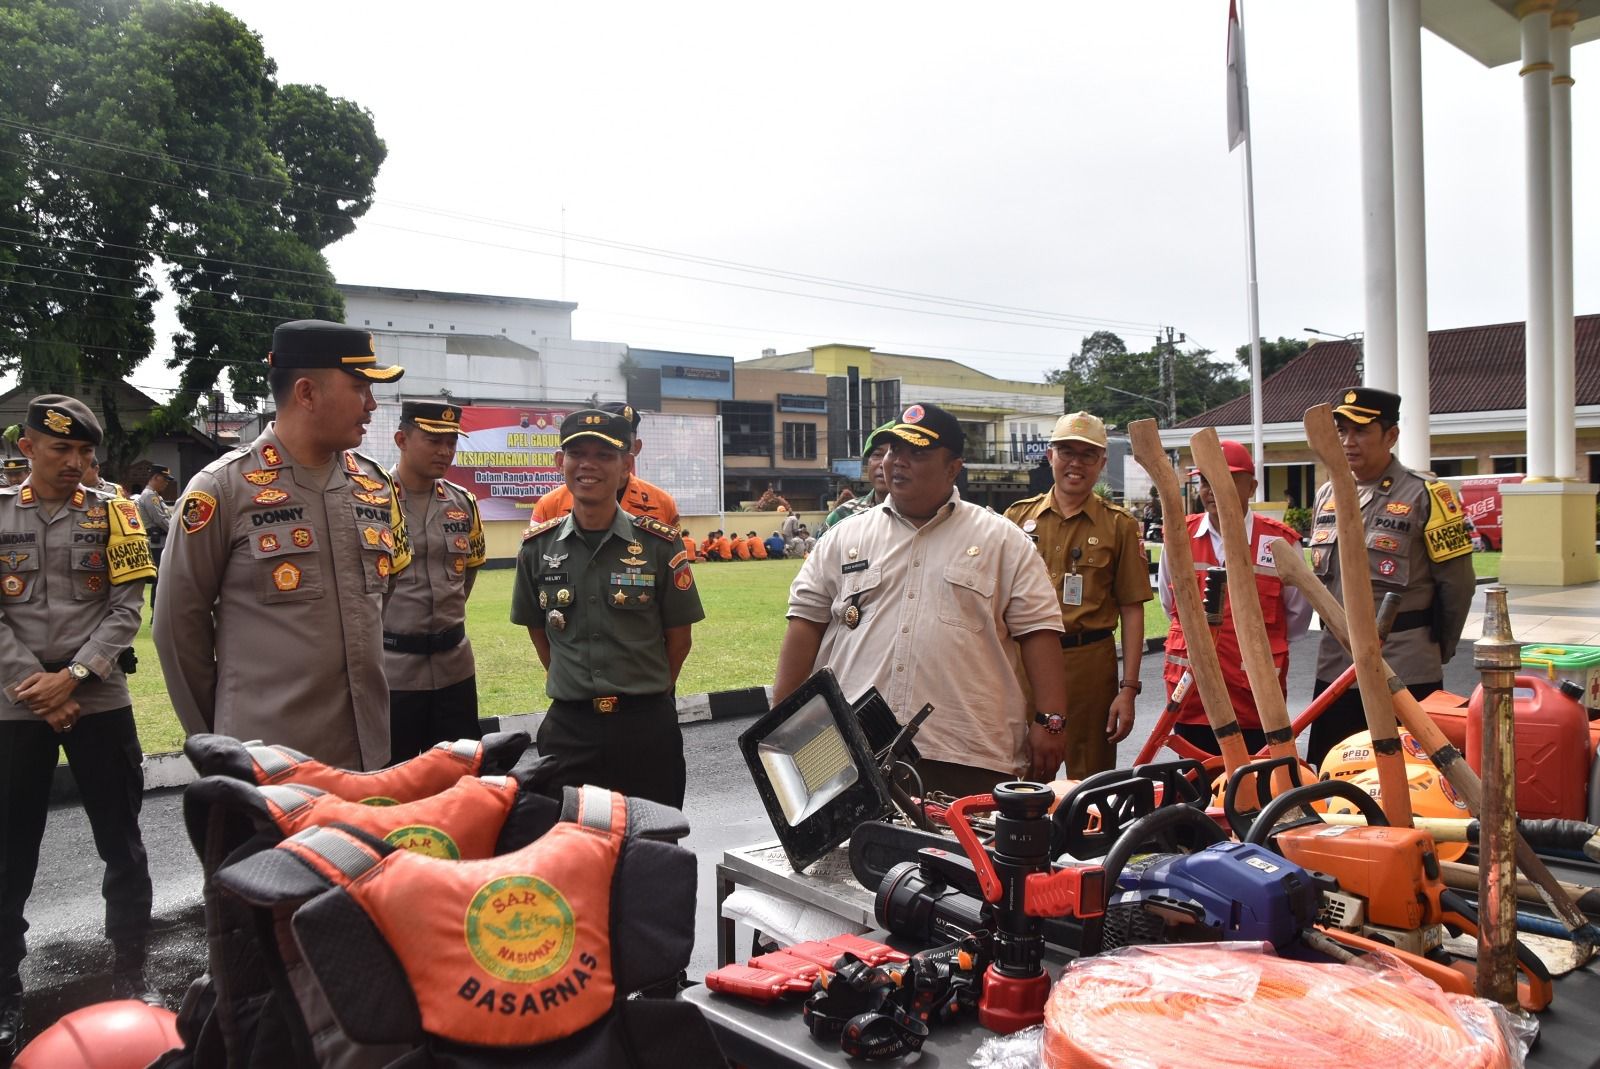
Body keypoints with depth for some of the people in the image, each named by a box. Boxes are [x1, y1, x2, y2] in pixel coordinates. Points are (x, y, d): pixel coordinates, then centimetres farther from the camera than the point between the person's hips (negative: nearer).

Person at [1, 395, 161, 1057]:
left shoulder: (111, 513, 2)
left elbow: (126, 610, -3)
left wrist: (72, 676, -14)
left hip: (100, 700, 0)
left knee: (121, 843, 7)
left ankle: (131, 974, 22)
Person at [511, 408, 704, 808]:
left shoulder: (661, 544, -6)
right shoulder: (537, 546, 1)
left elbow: (679, 636, 2)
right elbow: (537, 630, 12)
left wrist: (644, 694, 7)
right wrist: (575, 689, 9)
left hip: (647, 726, -1)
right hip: (567, 728, 2)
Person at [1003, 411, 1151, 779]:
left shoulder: (1119, 525, 3)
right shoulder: (1019, 516, 8)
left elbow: (1132, 610, 1)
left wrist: (1128, 688, -5)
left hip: (1090, 663, -1)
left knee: (1091, 782, 7)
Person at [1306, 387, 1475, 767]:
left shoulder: (1425, 496, -8)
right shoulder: (1326, 496, 11)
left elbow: (1457, 583, -5)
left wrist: (1436, 650, 3)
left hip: (1405, 673, -6)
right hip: (1334, 667, 6)